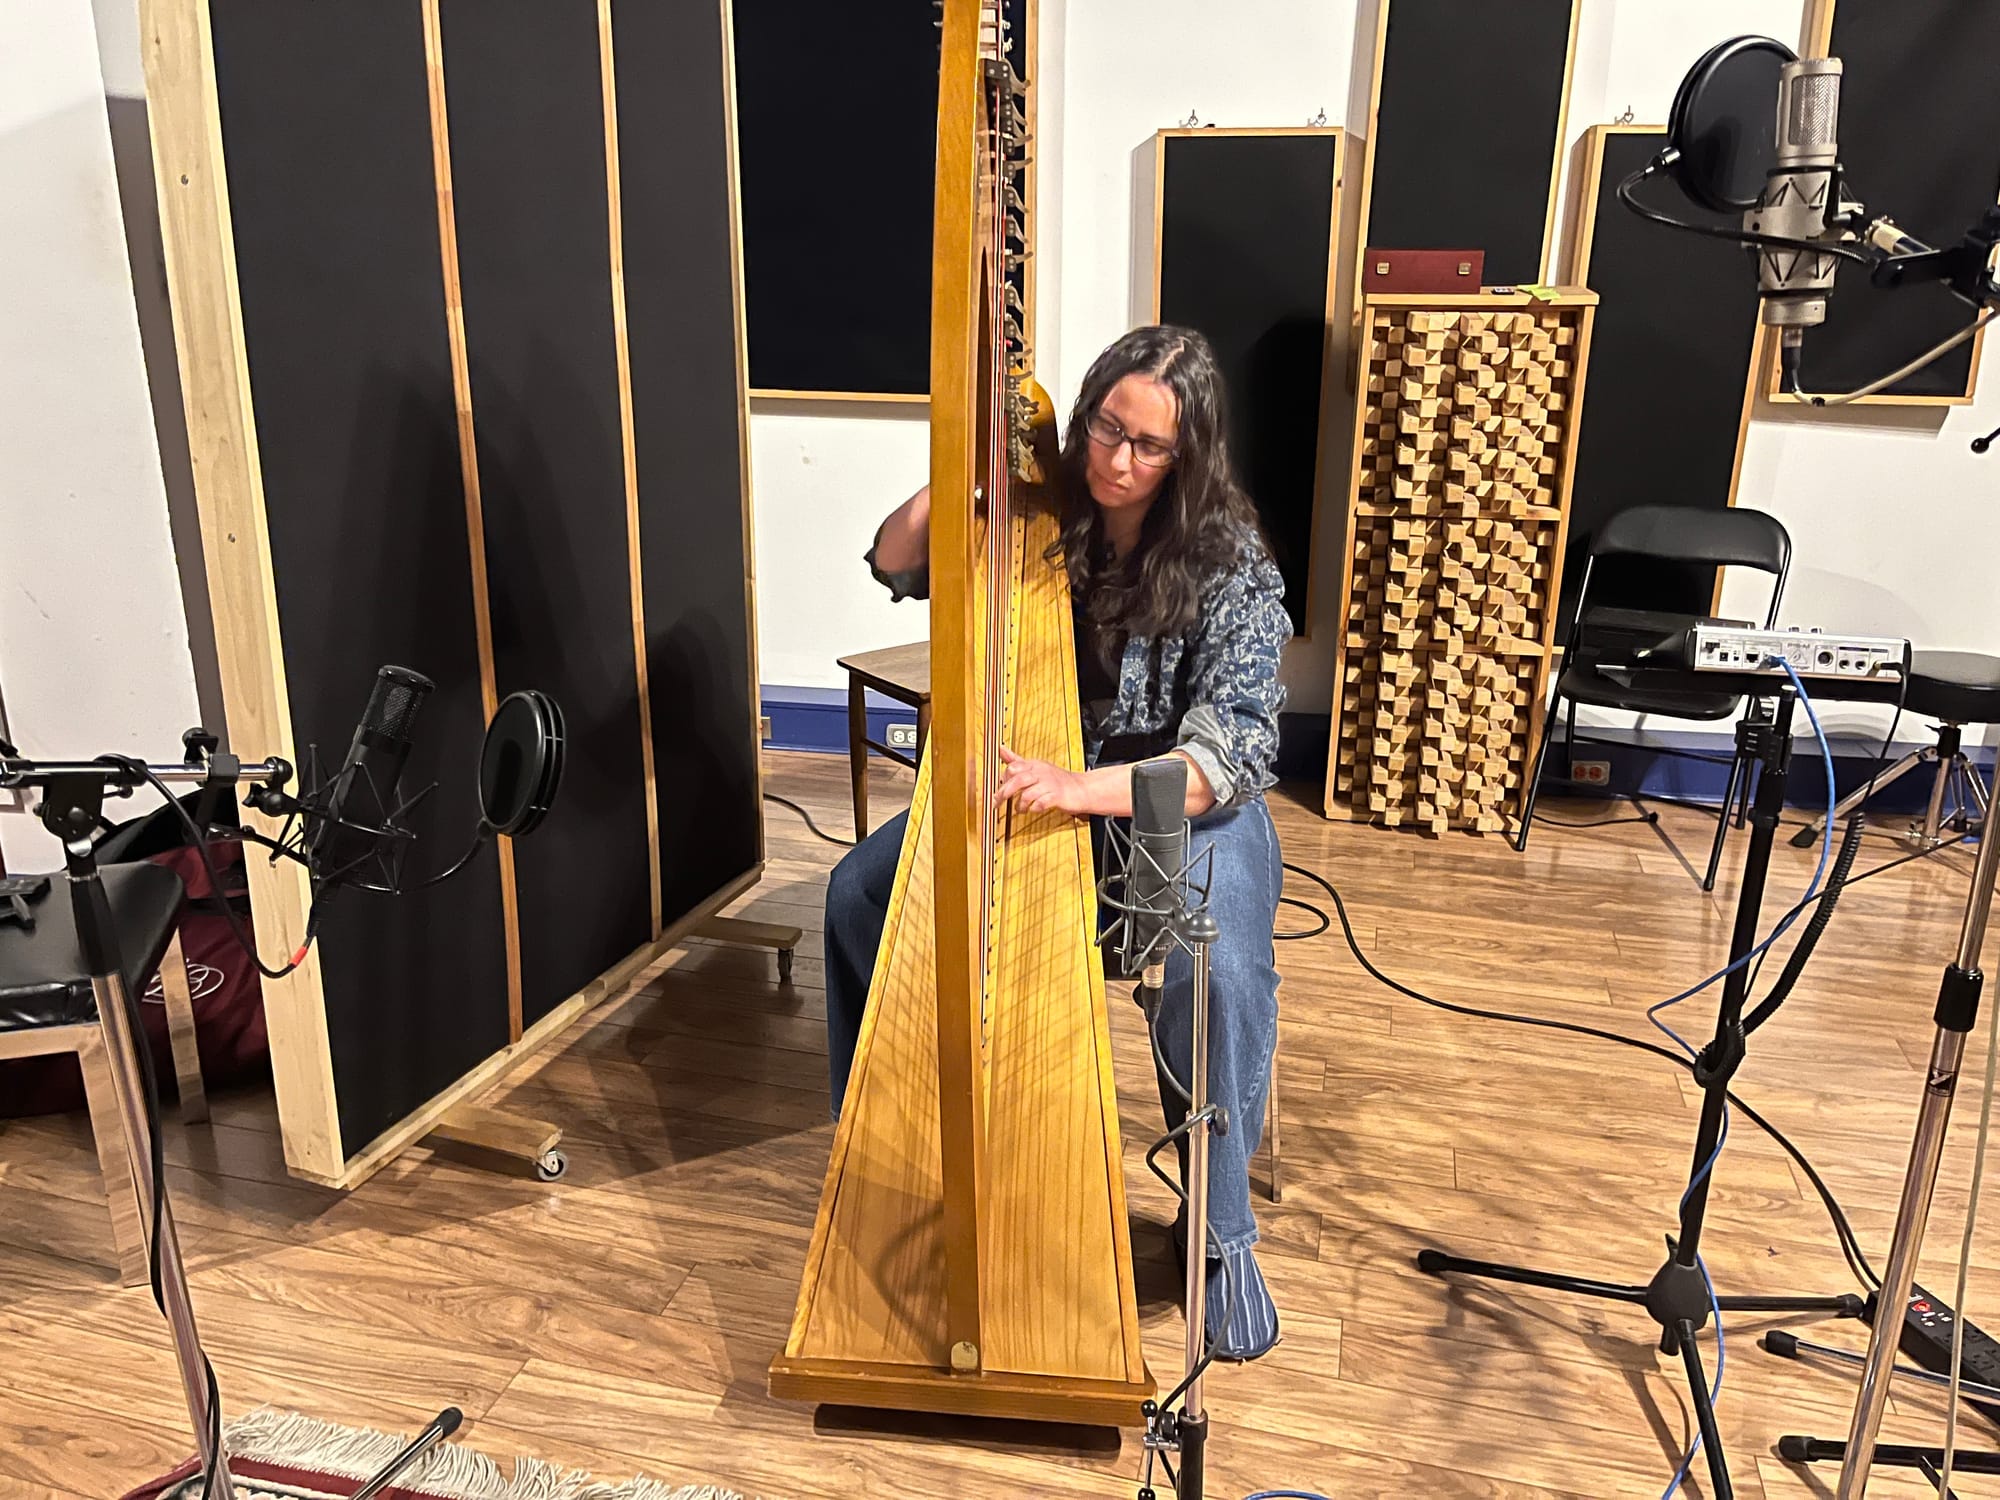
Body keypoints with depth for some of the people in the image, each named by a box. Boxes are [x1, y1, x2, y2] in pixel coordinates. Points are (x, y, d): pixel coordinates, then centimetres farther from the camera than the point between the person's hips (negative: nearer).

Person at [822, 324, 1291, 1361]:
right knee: (858, 893, -11)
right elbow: (895, 564, 2)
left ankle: (1219, 1230, -8)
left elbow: (1233, 752, -25)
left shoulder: (1231, 565, -15)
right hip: (1039, 784, 4)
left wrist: (1080, 788, -41)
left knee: (1220, 968, -33)